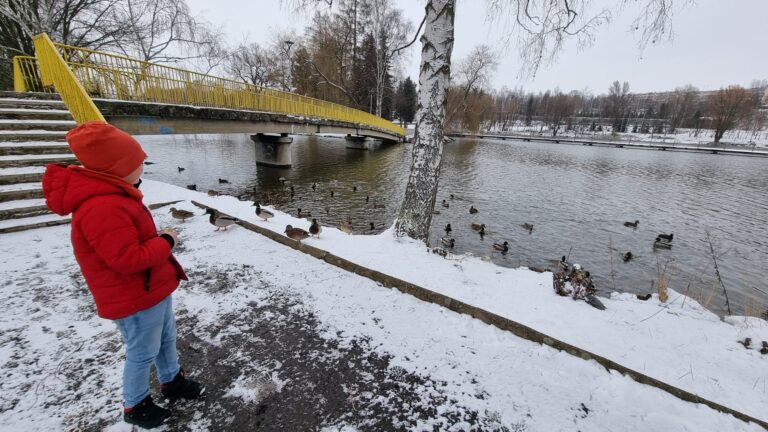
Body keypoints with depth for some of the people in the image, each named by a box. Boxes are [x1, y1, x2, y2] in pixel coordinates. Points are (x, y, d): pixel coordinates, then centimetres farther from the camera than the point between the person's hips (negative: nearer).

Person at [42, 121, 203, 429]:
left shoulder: (112, 195, 5)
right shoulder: (103, 209, -31)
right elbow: (128, 259, -31)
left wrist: (160, 241, 4)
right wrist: (166, 241, -19)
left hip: (153, 287, 10)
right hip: (135, 299, -10)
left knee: (166, 339, 25)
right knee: (142, 354, 12)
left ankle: (172, 381, 46)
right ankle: (134, 406, 36)